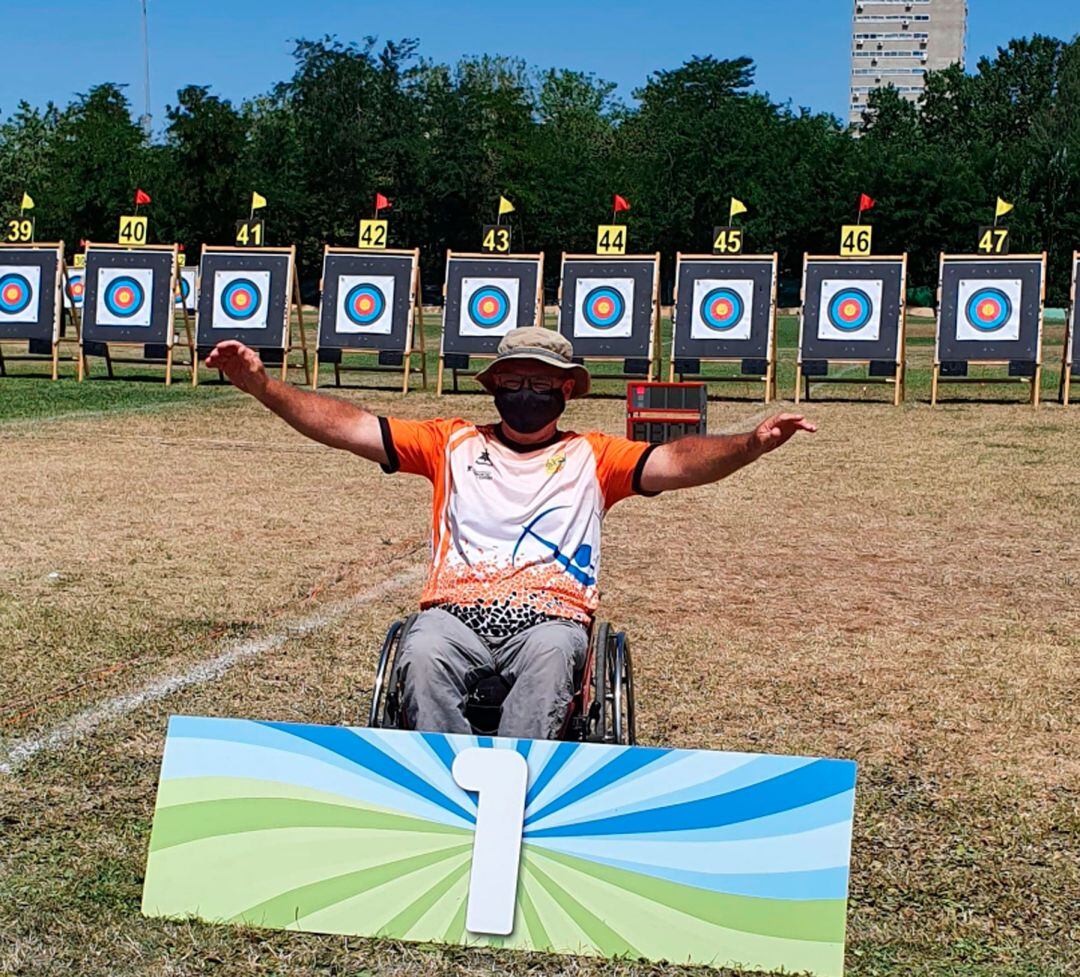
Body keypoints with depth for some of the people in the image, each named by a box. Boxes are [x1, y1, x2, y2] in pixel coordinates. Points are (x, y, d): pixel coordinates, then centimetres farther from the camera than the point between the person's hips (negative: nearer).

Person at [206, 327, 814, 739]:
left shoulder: (591, 457, 18)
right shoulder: (453, 444, 21)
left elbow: (677, 462, 2)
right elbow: (349, 426, 14)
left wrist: (751, 444, -19)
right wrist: (263, 385, 2)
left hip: (551, 614, -1)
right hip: (456, 612, 1)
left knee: (550, 659, -37)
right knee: (423, 658, -34)